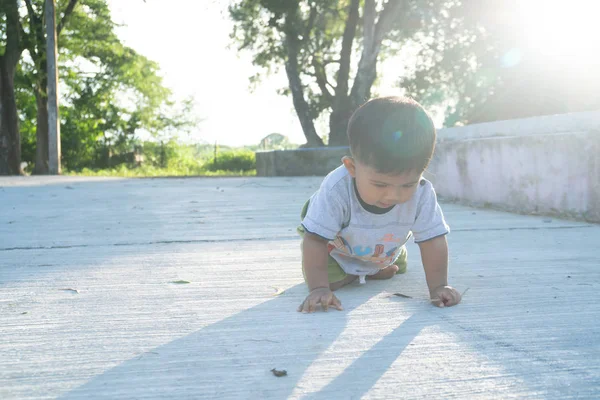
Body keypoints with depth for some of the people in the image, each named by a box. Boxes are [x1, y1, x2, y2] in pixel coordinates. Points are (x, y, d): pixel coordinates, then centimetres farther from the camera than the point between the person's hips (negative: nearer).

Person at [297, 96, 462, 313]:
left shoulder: (422, 194, -37)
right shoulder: (336, 190, -47)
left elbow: (433, 240, -26)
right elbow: (315, 240, -41)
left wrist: (438, 286, -31)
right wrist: (319, 289, -47)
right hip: (335, 247, -3)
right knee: (330, 278, -22)